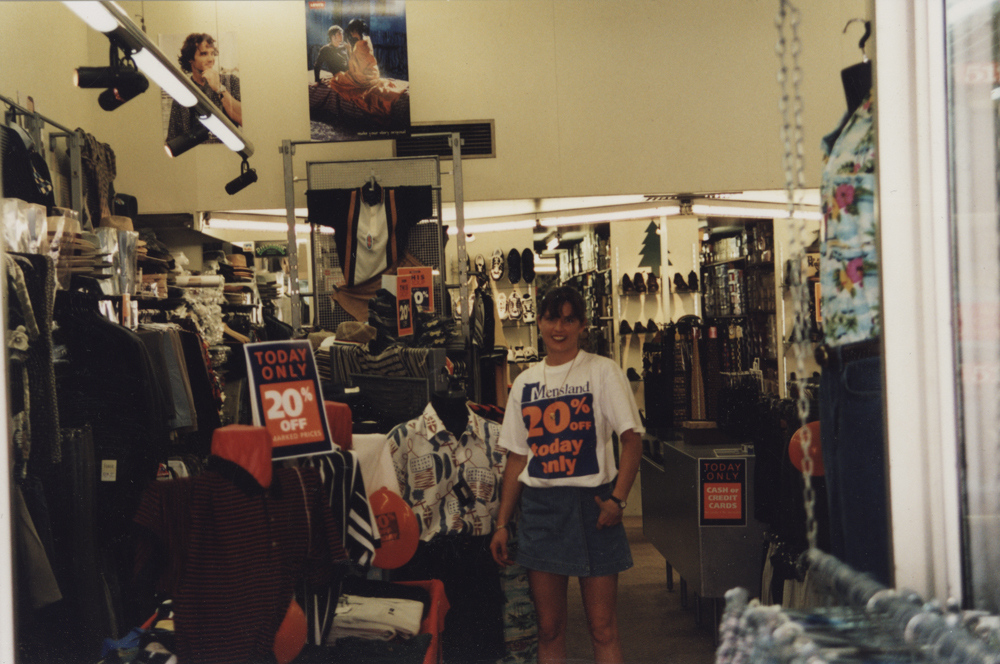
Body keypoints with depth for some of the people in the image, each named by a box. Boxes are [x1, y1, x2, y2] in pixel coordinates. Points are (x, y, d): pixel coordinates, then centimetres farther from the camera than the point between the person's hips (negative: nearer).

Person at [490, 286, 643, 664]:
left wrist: (617, 499, -17)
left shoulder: (603, 371, 1)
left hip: (591, 503, -3)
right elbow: (517, 458, 14)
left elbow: (632, 440, -5)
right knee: (549, 628, 7)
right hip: (540, 508, 3)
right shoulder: (525, 382, 12)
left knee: (603, 628, -2)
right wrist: (502, 524, 9)